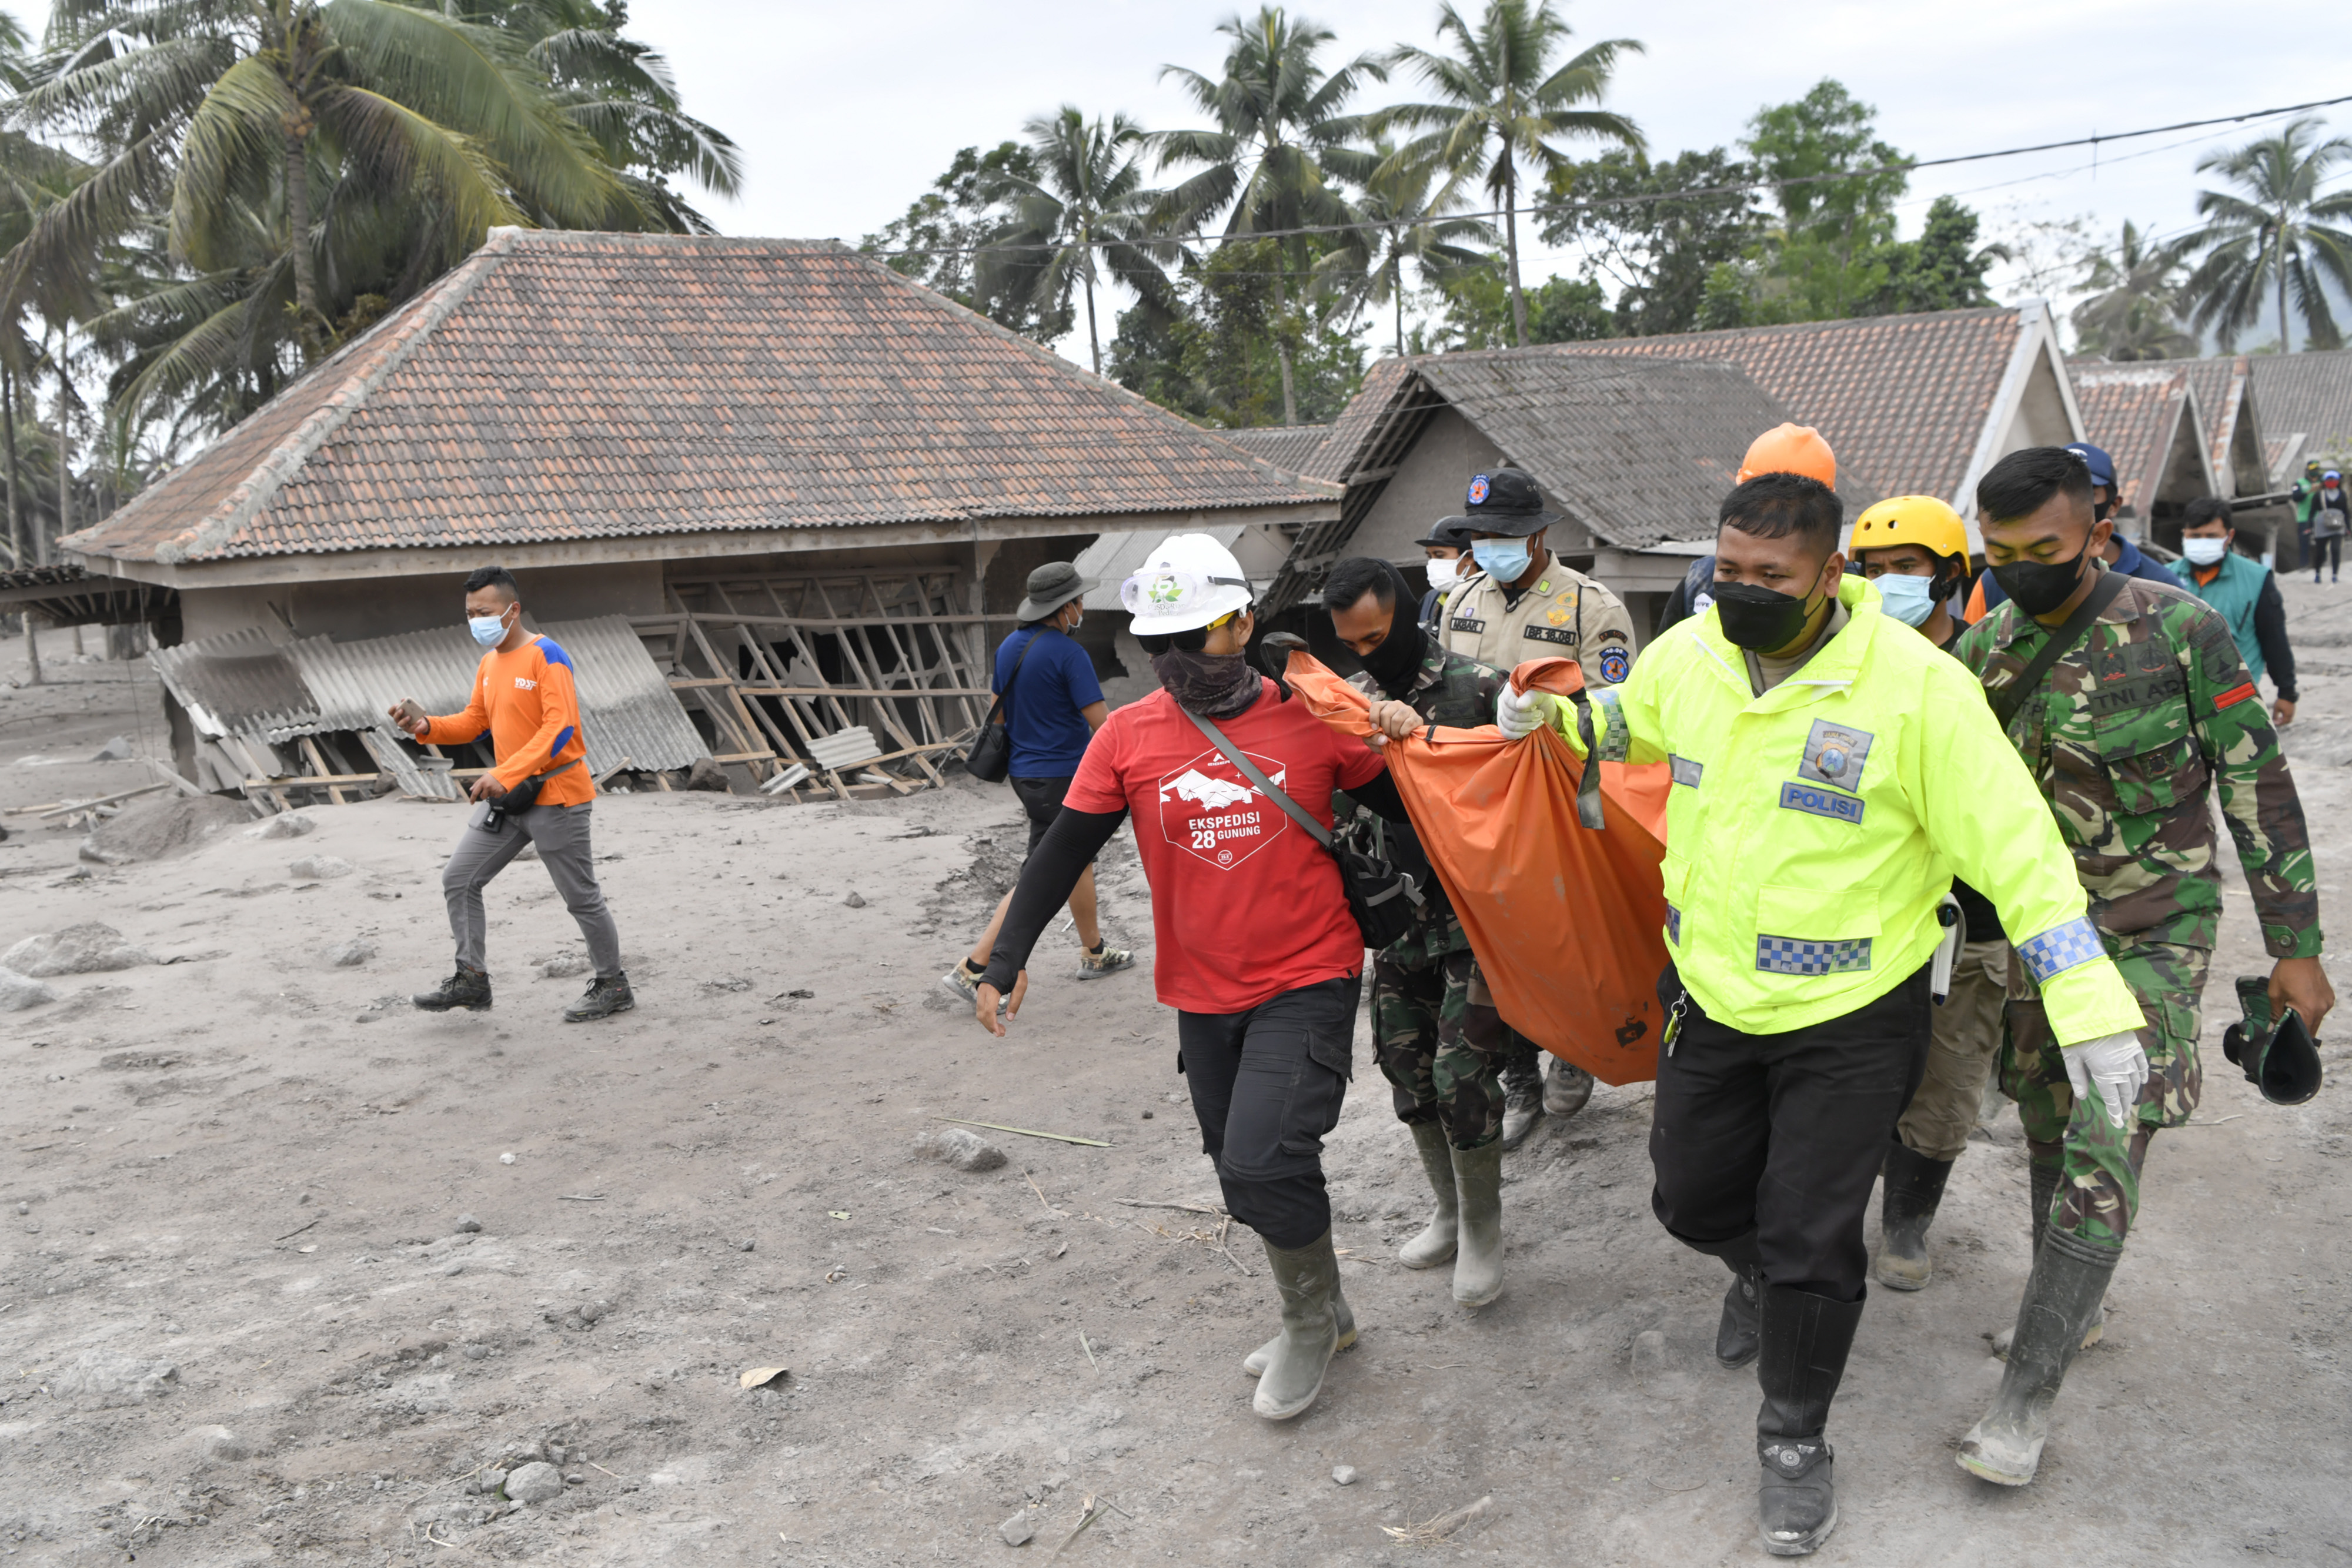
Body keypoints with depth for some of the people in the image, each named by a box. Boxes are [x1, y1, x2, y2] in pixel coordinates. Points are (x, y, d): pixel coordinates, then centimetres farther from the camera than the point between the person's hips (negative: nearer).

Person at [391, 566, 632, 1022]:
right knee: (459, 881, 6)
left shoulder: (546, 656, -15)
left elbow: (561, 726, -24)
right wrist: (426, 726, -4)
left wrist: (506, 775, -32)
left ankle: (613, 987, 16)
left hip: (555, 797, -8)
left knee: (581, 897, 1)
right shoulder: (489, 663, 11)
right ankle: (472, 979, 14)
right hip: (507, 799, 8)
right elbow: (474, 722, 16)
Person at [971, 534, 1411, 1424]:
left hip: (1307, 982, -3)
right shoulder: (1129, 737, -3)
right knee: (1244, 1171, 13)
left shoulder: (1314, 720, -7)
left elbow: (1398, 809, 7)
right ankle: (1317, 1313, 38)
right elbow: (1064, 852, -1)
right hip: (1203, 998, 4)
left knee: (1262, 1163, -15)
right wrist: (1007, 957, -5)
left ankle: (1312, 1320, 13)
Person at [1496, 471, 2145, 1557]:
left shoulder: (1916, 684, -21)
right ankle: (1758, 1273, 55)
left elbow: (2017, 847, -18)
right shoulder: (1685, 655, -5)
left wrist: (2090, 1008, -21)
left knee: (1812, 1241, 2)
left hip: (1851, 1020, -4)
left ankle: (1796, 1438, 28)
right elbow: (1630, 721, 19)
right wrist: (1552, 721, 0)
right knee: (1690, 1199, 18)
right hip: (1710, 997, 5)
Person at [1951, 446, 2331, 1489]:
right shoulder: (1985, 649, 0)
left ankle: (2026, 1398, -6)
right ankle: (2069, 1307, 38)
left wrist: (2297, 949, -7)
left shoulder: (2181, 630, -13)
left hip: (2154, 935, -4)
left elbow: (2258, 788, -8)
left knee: (2102, 1158, -12)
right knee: (2050, 1137, 14)